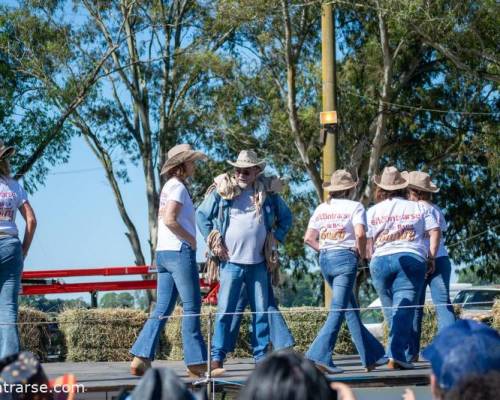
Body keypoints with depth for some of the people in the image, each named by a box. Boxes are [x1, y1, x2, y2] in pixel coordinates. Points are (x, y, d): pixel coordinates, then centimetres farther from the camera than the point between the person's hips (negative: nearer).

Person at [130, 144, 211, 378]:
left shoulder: (168, 187, 20)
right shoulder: (178, 186, -8)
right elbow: (170, 220, -19)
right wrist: (192, 241, -10)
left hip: (163, 253, 9)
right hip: (180, 251, -9)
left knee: (162, 309, 6)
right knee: (191, 307, -4)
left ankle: (141, 358, -1)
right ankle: (196, 362, -2)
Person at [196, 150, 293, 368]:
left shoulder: (267, 192, 7)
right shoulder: (222, 190, 0)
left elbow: (286, 217, 20)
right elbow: (201, 215, 7)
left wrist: (275, 238, 9)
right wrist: (213, 242, 0)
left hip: (258, 262, 3)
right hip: (231, 261, -3)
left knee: (261, 311, 6)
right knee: (225, 310, -5)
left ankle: (261, 356, 13)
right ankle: (217, 356, -1)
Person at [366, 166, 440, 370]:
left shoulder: (372, 211, 11)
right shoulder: (418, 208, 11)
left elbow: (366, 241, 4)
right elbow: (435, 232, 3)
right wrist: (431, 257, 9)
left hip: (380, 261, 2)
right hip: (411, 258, -2)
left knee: (391, 311, 14)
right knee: (404, 308, -9)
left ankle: (397, 352, 19)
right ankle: (396, 353, -23)